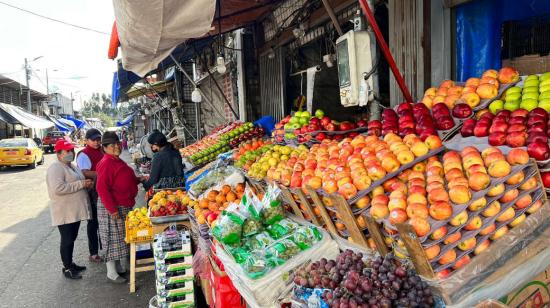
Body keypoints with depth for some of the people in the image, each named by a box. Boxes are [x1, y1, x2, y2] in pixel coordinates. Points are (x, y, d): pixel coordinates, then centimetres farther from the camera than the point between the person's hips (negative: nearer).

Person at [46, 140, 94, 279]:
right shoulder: (56, 168, -17)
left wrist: (87, 183, 3)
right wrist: (81, 184, -24)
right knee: (67, 240, 1)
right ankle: (67, 268, 14)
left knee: (72, 239, 18)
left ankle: (70, 263, 31)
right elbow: (58, 188, -29)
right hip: (65, 212, -9)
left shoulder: (71, 166, 14)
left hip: (75, 210, 9)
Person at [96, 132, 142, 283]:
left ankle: (122, 267, 31)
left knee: (122, 238, 18)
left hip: (124, 206, 10)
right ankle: (111, 272, 10)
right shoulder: (106, 163, -18)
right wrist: (113, 209, -26)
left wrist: (138, 180, 14)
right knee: (113, 239, -1)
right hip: (112, 208, -10)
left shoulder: (117, 161, 12)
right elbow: (102, 188, -25)